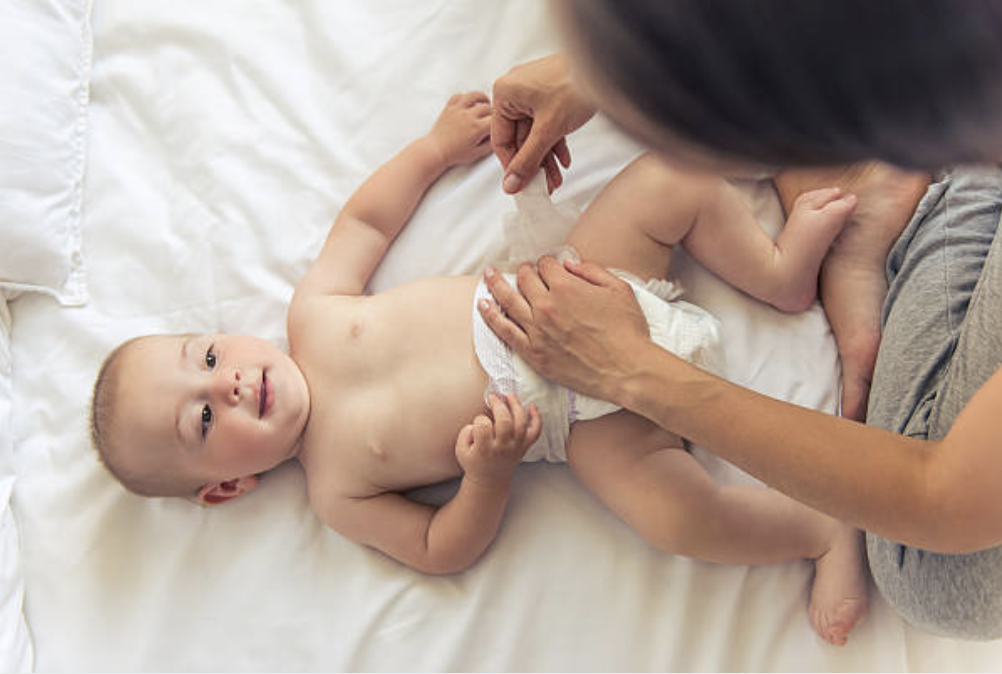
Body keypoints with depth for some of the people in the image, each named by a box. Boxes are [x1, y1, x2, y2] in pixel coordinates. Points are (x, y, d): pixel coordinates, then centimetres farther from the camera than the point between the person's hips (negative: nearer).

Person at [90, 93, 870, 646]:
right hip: (588, 416, -4)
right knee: (677, 514, -29)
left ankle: (779, 267, 9)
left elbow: (363, 219, 16)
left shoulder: (313, 312, 2)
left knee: (680, 172, -10)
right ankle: (830, 528, -4)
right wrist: (489, 475, -26)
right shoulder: (334, 491, -7)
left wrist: (436, 147, 16)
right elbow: (442, 549, -7)